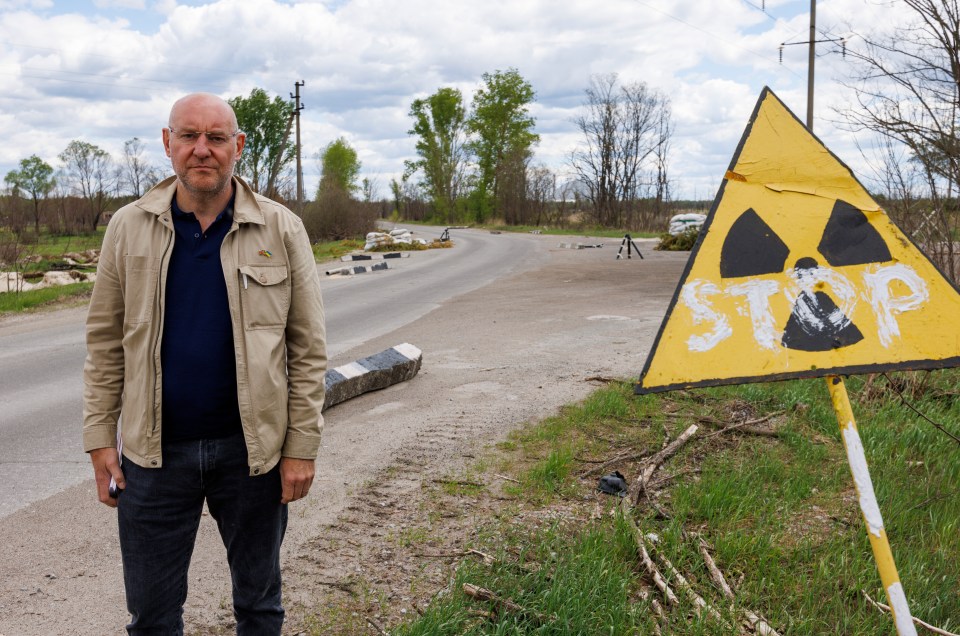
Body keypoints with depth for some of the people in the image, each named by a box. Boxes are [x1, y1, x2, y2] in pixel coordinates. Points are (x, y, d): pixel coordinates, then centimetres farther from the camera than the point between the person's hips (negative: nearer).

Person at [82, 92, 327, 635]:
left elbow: (308, 349, -4)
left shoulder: (282, 230, -4)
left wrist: (302, 446, -7)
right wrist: (101, 437, -1)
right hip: (154, 449, 1)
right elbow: (106, 342, 4)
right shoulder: (129, 228, 1)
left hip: (250, 447, -1)